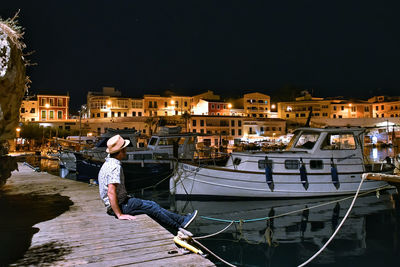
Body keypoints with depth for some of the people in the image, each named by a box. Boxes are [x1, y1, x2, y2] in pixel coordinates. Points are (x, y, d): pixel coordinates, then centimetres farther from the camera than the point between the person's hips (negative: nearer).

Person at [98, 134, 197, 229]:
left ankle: (182, 219, 13)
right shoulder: (115, 167, -23)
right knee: (152, 207, -4)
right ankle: (181, 224, 8)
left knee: (152, 205, 9)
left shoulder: (108, 163, 11)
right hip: (119, 206, -10)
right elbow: (111, 192, -30)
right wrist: (120, 215, -28)